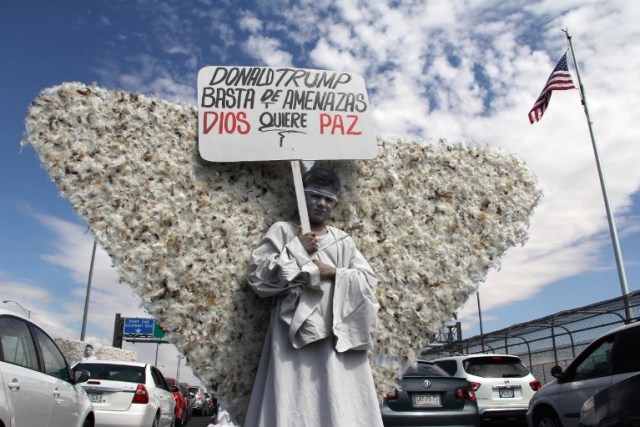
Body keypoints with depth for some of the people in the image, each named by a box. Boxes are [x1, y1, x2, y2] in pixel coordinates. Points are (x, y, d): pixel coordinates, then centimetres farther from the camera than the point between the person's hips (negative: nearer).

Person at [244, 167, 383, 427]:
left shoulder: (343, 241, 14)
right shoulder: (283, 231, 7)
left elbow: (368, 280, 6)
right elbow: (256, 273, -3)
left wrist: (333, 273, -9)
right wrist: (297, 250, -6)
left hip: (337, 335, 3)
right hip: (295, 331, -2)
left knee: (339, 404, 2)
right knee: (293, 402, -4)